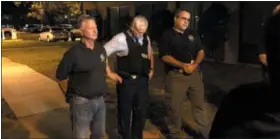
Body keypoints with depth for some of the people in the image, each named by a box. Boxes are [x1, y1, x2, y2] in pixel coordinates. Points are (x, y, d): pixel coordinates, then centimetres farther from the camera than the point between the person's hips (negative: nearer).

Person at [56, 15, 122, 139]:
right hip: (81, 102, -5)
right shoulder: (74, 52, -16)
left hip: (100, 100, 6)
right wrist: (70, 95, -1)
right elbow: (60, 77, -8)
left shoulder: (100, 49, 2)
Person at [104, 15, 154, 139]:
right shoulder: (121, 38, -16)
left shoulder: (146, 38, 5)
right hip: (126, 81, -5)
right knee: (125, 112, 10)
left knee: (141, 111, 16)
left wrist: (151, 69, 15)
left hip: (143, 80, 6)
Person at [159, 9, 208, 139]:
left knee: (199, 104, 10)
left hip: (194, 73, 5)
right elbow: (165, 56, -11)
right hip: (176, 75, -4)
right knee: (175, 106, 5)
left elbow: (201, 51, 12)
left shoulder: (193, 34, 13)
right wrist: (183, 65, -15)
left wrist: (195, 64, -8)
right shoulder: (167, 35, -3)